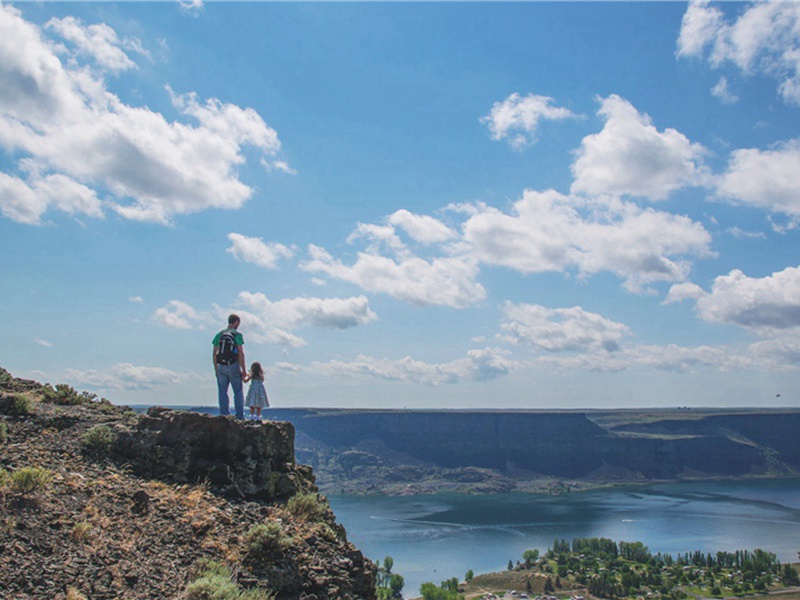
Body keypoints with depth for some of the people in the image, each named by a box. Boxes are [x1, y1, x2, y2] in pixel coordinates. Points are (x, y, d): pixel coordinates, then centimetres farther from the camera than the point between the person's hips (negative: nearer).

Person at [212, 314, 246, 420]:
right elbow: (241, 353, -10)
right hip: (233, 365, -4)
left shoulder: (219, 334, 9)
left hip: (221, 366, 4)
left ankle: (224, 415, 7)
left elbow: (214, 354, 9)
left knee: (222, 392, 8)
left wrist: (216, 369, 16)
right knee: (238, 392, 4)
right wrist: (244, 370, -6)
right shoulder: (237, 335, -5)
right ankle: (240, 416, 2)